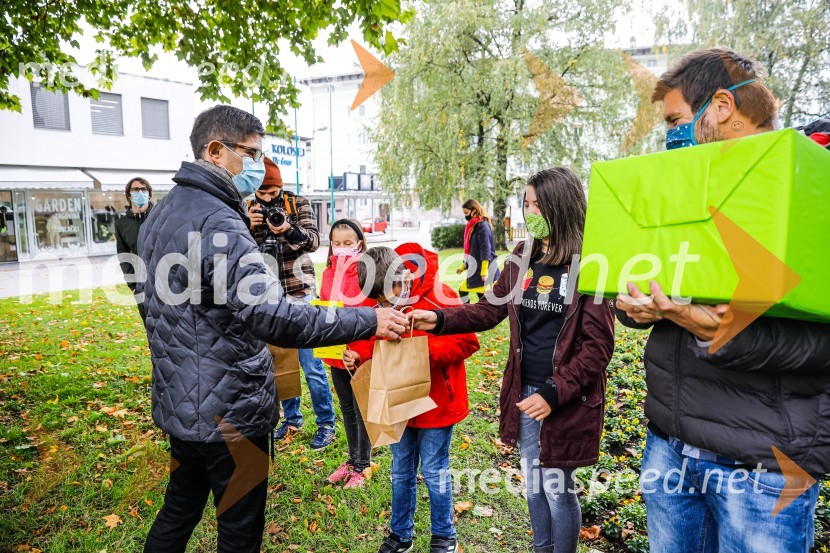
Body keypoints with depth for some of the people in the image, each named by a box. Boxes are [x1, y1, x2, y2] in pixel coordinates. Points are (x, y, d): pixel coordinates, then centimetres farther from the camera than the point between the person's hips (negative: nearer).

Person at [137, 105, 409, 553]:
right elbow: (273, 317, -33)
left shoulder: (161, 215, 9)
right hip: (227, 414, -9)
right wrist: (368, 321, -28)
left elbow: (147, 294, 20)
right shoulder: (217, 222, -23)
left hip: (180, 405, 10)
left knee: (179, 511, 26)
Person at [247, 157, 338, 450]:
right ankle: (292, 418, 30)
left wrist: (288, 230, -33)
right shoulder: (248, 209, 5)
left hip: (298, 293, -3)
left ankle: (326, 424, 14)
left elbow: (313, 241, -13)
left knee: (311, 364, -1)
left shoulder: (298, 204, -2)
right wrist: (248, 227, -19)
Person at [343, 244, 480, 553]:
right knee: (401, 471, 18)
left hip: (436, 403, -5)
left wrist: (424, 350, -28)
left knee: (433, 471, 10)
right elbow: (374, 338, 8)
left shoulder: (438, 297, -20)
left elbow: (467, 342, -17)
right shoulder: (381, 304, -5)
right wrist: (358, 353, -14)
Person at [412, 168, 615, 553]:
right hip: (525, 390, 6)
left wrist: (555, 394, -17)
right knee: (533, 483, 21)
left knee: (557, 488, 9)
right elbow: (490, 309, 4)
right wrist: (439, 319, -11)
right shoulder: (521, 258, 4)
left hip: (567, 397, -5)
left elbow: (598, 345, -13)